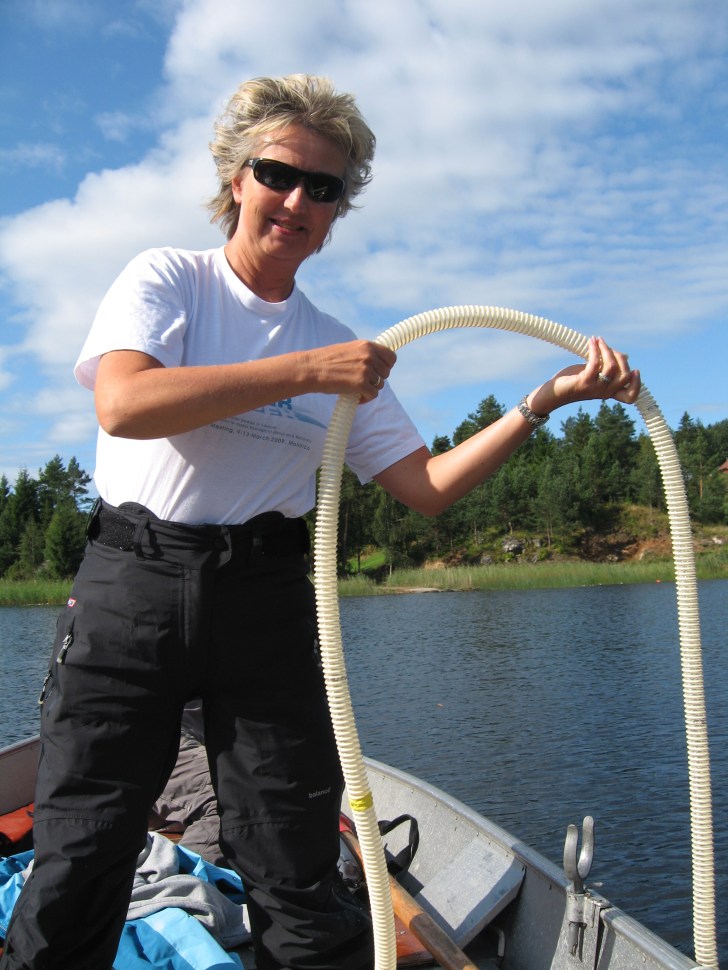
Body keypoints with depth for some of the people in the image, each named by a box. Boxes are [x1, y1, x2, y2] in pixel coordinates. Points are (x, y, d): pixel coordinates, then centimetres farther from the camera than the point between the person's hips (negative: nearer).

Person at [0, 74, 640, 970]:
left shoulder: (341, 350, 13)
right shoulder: (166, 279, 4)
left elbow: (425, 488, 8)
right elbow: (123, 404, -17)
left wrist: (545, 400, -1)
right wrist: (305, 372, -18)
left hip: (264, 596, 3)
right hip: (132, 582, -2)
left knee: (301, 887, 3)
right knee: (77, 867, -1)